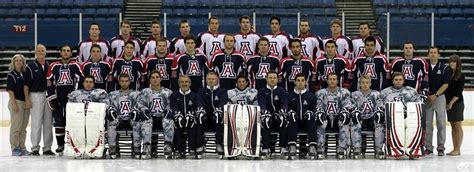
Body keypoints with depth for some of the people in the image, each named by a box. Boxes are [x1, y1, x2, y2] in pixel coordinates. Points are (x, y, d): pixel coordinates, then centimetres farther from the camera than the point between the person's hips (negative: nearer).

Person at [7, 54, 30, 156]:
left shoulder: (25, 74, 11)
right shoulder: (11, 75, -6)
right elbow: (10, 90, -10)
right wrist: (14, 103, -17)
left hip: (26, 102, 6)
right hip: (16, 102, -6)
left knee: (23, 127, 10)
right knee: (16, 127, -3)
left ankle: (22, 147, 17)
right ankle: (15, 148, 2)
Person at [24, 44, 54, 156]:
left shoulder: (50, 66, 11)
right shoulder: (31, 67, -2)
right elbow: (26, 84, -3)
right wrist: (27, 99, -9)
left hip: (48, 95, 4)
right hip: (35, 95, -4)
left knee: (48, 122, 6)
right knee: (36, 123, -5)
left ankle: (47, 148, 12)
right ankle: (35, 148, 1)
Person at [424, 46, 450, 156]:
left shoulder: (444, 68, 1)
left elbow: (446, 84, -4)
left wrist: (435, 95, -12)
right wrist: (426, 95, -5)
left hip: (439, 97, -2)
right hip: (426, 98, 2)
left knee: (441, 123, -1)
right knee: (427, 124, 3)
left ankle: (441, 147, 5)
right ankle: (428, 147, 9)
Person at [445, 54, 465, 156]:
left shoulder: (461, 76, -6)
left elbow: (459, 92, -11)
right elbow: (445, 88, 9)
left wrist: (451, 103, -14)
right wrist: (446, 102, 0)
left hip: (457, 103, -6)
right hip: (448, 103, 6)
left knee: (458, 126, -4)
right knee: (452, 126, 7)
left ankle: (458, 149, -2)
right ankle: (454, 149, 9)